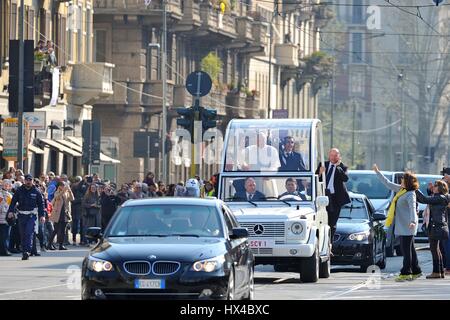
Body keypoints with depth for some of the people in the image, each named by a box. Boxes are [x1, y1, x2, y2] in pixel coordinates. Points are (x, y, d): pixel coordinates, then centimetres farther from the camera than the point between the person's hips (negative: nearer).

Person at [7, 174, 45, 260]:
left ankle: (27, 251, -22)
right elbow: (13, 201, 5)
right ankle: (24, 252, 14)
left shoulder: (36, 192, 3)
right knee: (23, 234, 6)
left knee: (29, 233, -16)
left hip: (32, 215, -3)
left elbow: (41, 204, 6)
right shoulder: (19, 190, 6)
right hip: (22, 215, 3)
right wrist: (11, 211, -10)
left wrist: (42, 215, -1)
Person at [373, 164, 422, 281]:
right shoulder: (401, 189, 13)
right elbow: (388, 184, 25)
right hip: (401, 225, 9)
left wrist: (413, 221, -44)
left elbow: (412, 208, -29)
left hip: (407, 227, -9)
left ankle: (406, 273, -6)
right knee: (410, 249, 13)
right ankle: (416, 271, 19)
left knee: (406, 249, -7)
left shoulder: (410, 194, -15)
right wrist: (377, 172, 29)